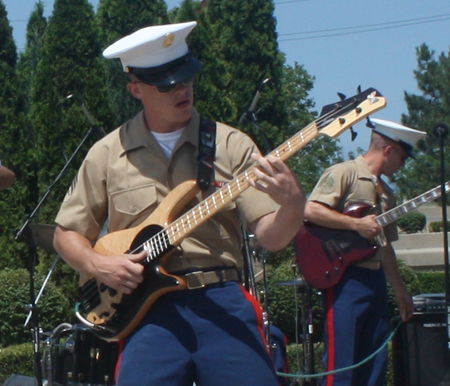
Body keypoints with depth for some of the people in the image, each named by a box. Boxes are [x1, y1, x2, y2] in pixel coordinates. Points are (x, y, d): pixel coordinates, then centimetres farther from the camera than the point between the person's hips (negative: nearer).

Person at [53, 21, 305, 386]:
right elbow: (67, 233, 16)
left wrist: (293, 206, -21)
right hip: (149, 310, 0)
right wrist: (99, 264, -4)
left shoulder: (231, 145, 6)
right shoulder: (108, 155, 8)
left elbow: (270, 236, 0)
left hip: (223, 302, 0)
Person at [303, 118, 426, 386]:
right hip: (345, 277, -8)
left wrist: (401, 291, 24)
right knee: (341, 364, -10)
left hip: (376, 280, 9)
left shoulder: (386, 193, 22)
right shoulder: (344, 173, -4)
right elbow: (311, 211, -17)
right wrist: (357, 224, -16)